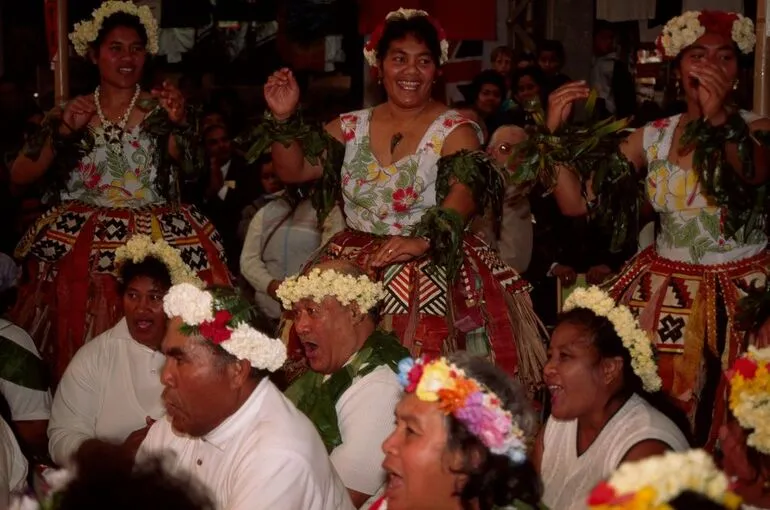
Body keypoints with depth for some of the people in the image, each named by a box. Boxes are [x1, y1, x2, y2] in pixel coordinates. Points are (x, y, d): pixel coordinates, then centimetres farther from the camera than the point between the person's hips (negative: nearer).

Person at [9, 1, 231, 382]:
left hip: (157, 242, -1)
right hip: (79, 247, 1)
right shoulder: (70, 112, 10)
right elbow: (19, 177, 3)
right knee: (81, 357, -6)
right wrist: (64, 131, -8)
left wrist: (178, 122, -34)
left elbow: (182, 159, -14)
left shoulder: (159, 108, 6)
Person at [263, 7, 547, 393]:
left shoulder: (455, 131, -2)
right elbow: (293, 171, 8)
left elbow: (464, 192, -18)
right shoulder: (351, 127, 11)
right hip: (353, 264, 4)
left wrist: (423, 240, -35)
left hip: (433, 266, -3)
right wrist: (284, 119, -8)